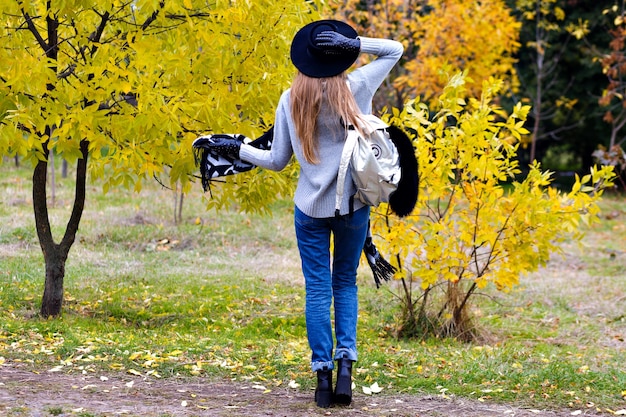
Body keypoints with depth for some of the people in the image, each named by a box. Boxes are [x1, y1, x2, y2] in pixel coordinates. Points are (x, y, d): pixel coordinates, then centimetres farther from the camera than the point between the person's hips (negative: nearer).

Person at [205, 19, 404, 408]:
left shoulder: (290, 100, -5)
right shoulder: (355, 87, -7)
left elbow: (277, 161, 2)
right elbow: (395, 49, 4)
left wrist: (237, 149, 15)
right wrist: (353, 45, -9)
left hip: (310, 208, 0)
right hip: (353, 206, 0)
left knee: (317, 290, 6)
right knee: (345, 284, 14)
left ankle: (323, 374, 2)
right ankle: (346, 364, -2)